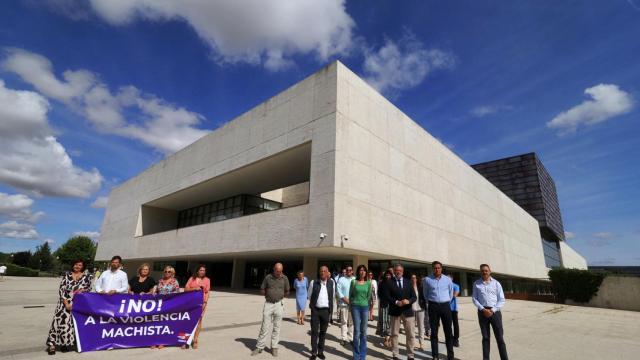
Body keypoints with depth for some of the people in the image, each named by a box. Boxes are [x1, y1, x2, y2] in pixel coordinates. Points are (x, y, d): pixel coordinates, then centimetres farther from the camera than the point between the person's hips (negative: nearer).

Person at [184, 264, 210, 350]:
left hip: (201, 302, -1)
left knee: (198, 321, 2)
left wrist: (205, 302, -8)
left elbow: (207, 292, 2)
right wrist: (194, 288, -14)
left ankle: (195, 340, 12)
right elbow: (186, 289, 2)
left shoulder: (207, 280, 5)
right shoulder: (192, 278, 8)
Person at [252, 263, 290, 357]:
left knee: (276, 327, 7)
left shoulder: (285, 278, -3)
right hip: (268, 304, 0)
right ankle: (260, 347, 15)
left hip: (279, 304, 0)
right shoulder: (268, 277, -4)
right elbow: (262, 290, 7)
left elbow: (287, 292, 9)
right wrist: (269, 296, 5)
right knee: (264, 327, 3)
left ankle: (274, 347, 19)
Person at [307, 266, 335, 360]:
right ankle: (314, 352, 13)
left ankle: (321, 352, 24)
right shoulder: (313, 282, -7)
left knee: (323, 332, 11)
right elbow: (309, 296, 9)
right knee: (314, 332, 3)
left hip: (326, 310, 1)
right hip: (315, 310, -1)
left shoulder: (332, 282, -2)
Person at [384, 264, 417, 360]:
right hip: (395, 311, -2)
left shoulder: (408, 282, 8)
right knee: (394, 334, 8)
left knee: (410, 334, 6)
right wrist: (396, 302, -20)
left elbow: (414, 296, 3)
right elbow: (387, 296, -7)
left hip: (407, 311, 2)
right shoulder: (389, 282, -1)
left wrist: (408, 301, -16)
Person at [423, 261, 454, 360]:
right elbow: (425, 294, 11)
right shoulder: (427, 279, -3)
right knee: (434, 332, 5)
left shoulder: (447, 279, 1)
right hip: (433, 306, -1)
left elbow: (451, 293, 14)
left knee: (448, 331, 4)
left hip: (445, 306, 1)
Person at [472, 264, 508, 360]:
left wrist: (492, 310, -10)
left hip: (495, 311, -1)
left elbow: (502, 300, 1)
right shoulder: (476, 283, 4)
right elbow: (474, 298, 3)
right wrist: (483, 309, -11)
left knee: (500, 337, 1)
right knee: (485, 337, 9)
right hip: (482, 311, 1)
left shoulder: (496, 283, 3)